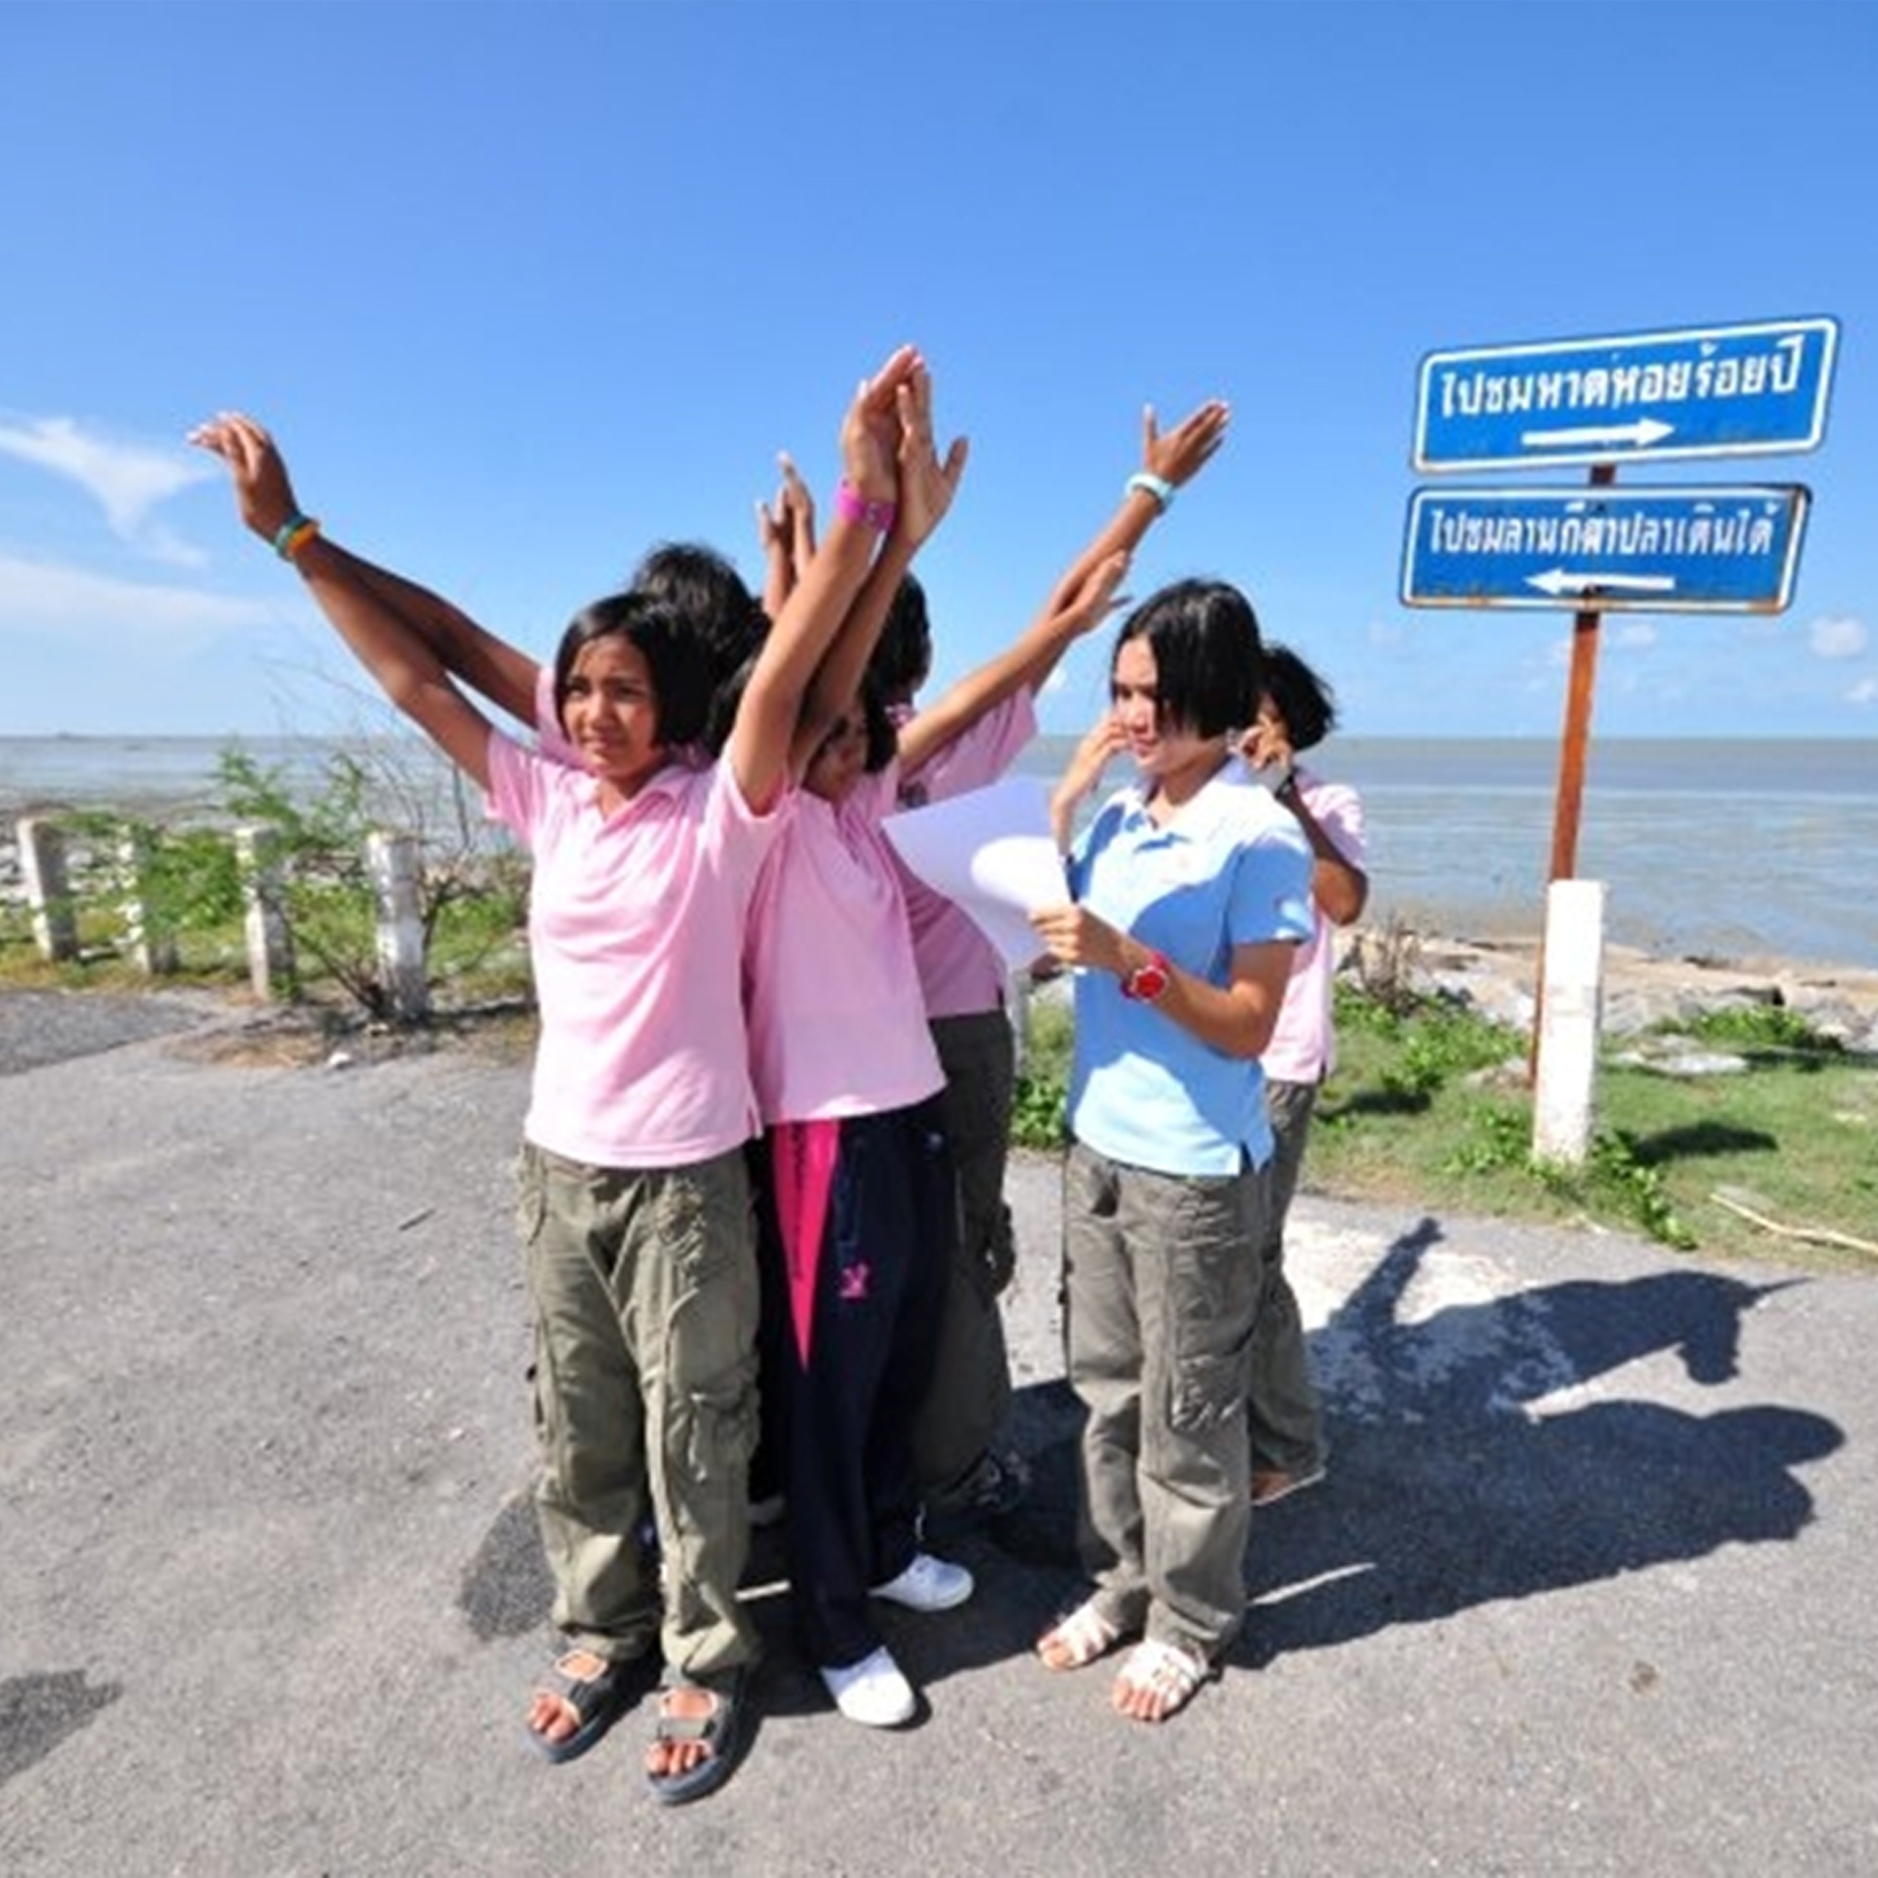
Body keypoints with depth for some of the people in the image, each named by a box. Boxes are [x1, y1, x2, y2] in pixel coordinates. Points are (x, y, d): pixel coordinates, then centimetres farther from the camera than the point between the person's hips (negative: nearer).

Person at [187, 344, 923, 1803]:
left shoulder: (721, 811, -12)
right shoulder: (547, 802, 2)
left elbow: (790, 664, -24)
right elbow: (413, 678, 6)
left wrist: (865, 492, -32)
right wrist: (290, 532, 6)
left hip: (684, 1178, -5)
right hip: (559, 1166, 5)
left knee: (693, 1435, 12)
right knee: (577, 1432, 21)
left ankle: (708, 1660, 36)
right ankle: (602, 1629, 45)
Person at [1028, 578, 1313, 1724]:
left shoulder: (1260, 836, -15)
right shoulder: (1119, 816, 4)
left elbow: (1250, 1027, -15)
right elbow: (1052, 931, 11)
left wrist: (1129, 958, -28)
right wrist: (1065, 799, 2)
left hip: (1196, 1170, -6)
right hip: (1098, 1147, 7)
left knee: (1186, 1409, 12)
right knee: (1108, 1386, 20)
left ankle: (1191, 1620, 35)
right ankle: (1123, 1579, 41)